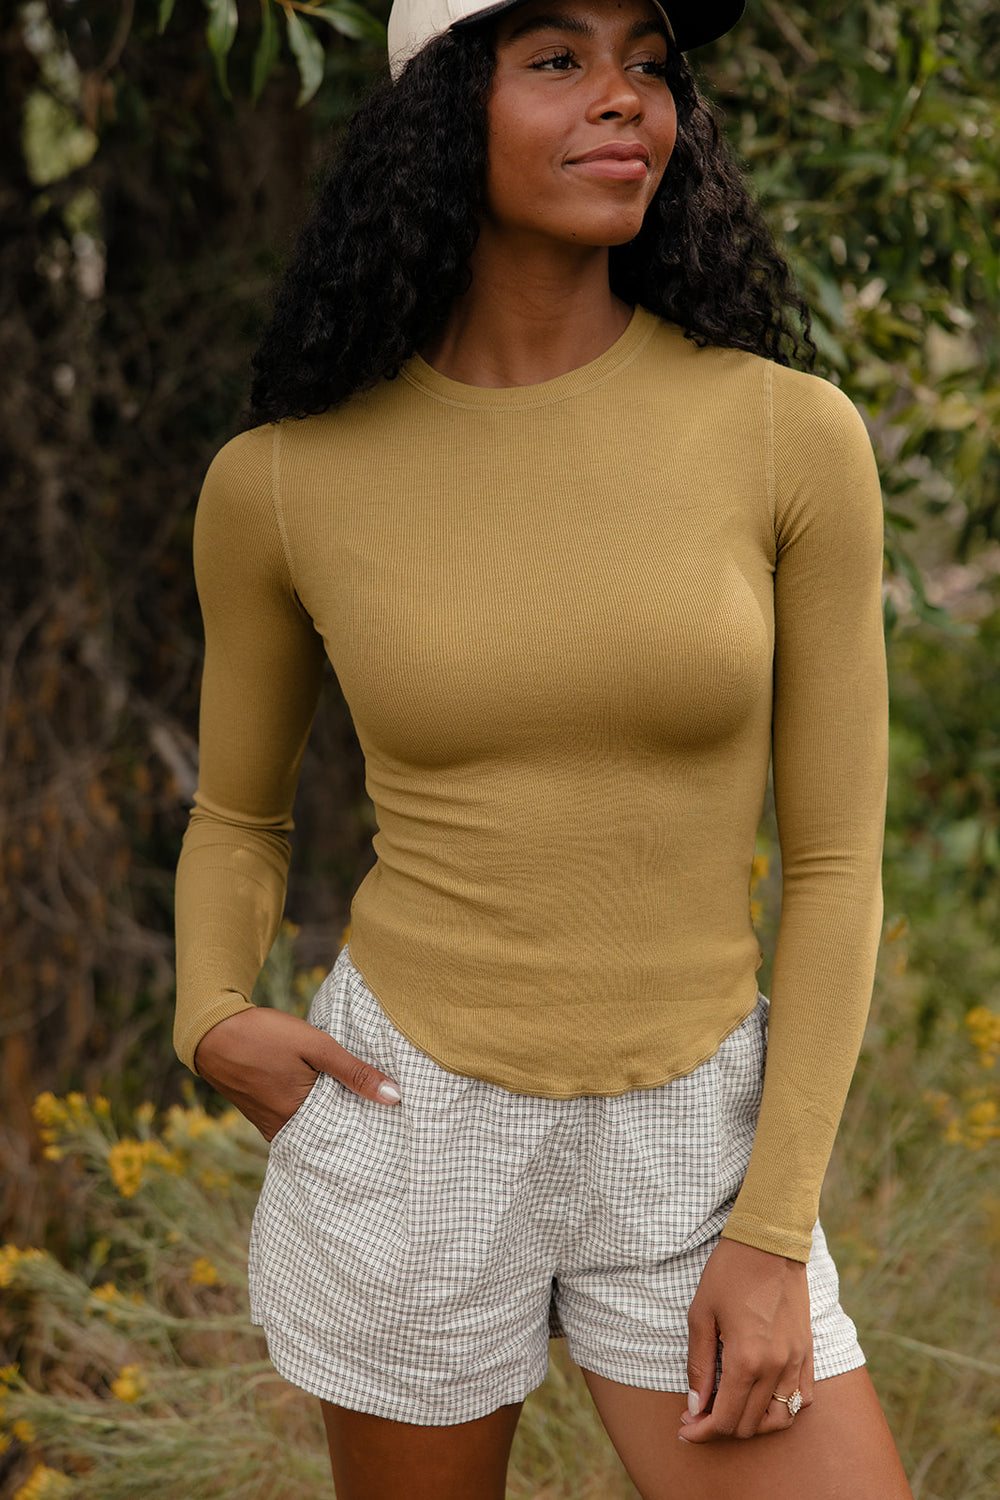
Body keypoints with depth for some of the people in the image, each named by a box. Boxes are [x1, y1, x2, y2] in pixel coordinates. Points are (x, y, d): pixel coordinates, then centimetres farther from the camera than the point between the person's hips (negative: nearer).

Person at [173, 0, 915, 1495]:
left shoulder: (794, 435, -7)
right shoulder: (281, 480, -5)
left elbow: (836, 856, -3)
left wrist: (774, 1232, -8)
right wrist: (215, 1023, -9)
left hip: (691, 1150, 0)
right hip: (407, 1137, 0)